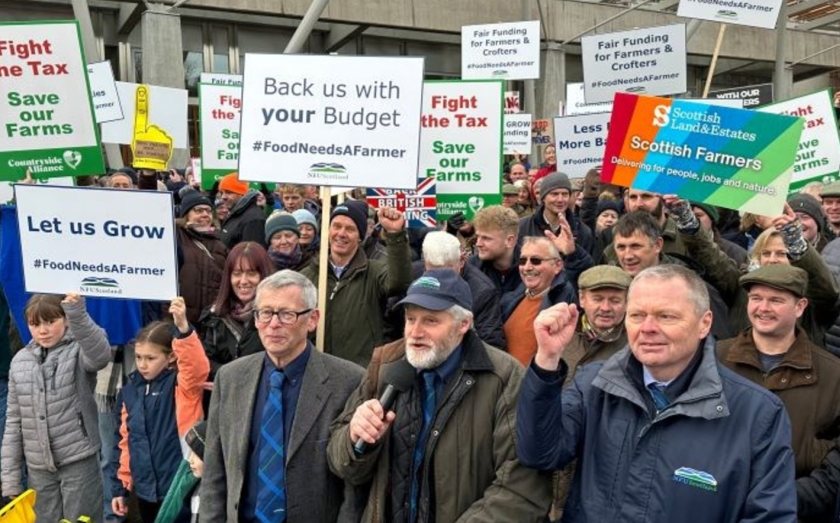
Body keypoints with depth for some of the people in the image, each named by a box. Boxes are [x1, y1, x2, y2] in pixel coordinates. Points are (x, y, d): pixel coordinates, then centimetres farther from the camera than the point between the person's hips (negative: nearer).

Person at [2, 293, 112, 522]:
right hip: (38, 467, 5)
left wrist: (77, 312, -49)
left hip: (79, 461, -4)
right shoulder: (20, 361, 6)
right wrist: (10, 475, 7)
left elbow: (100, 354, -34)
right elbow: (14, 420, 9)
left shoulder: (79, 351, -8)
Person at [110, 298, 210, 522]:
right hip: (145, 489, 6)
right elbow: (126, 441, 13)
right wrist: (119, 486, 13)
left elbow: (198, 367, -33)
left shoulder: (182, 385, -10)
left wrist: (183, 328, -48)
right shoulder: (131, 390, 5)